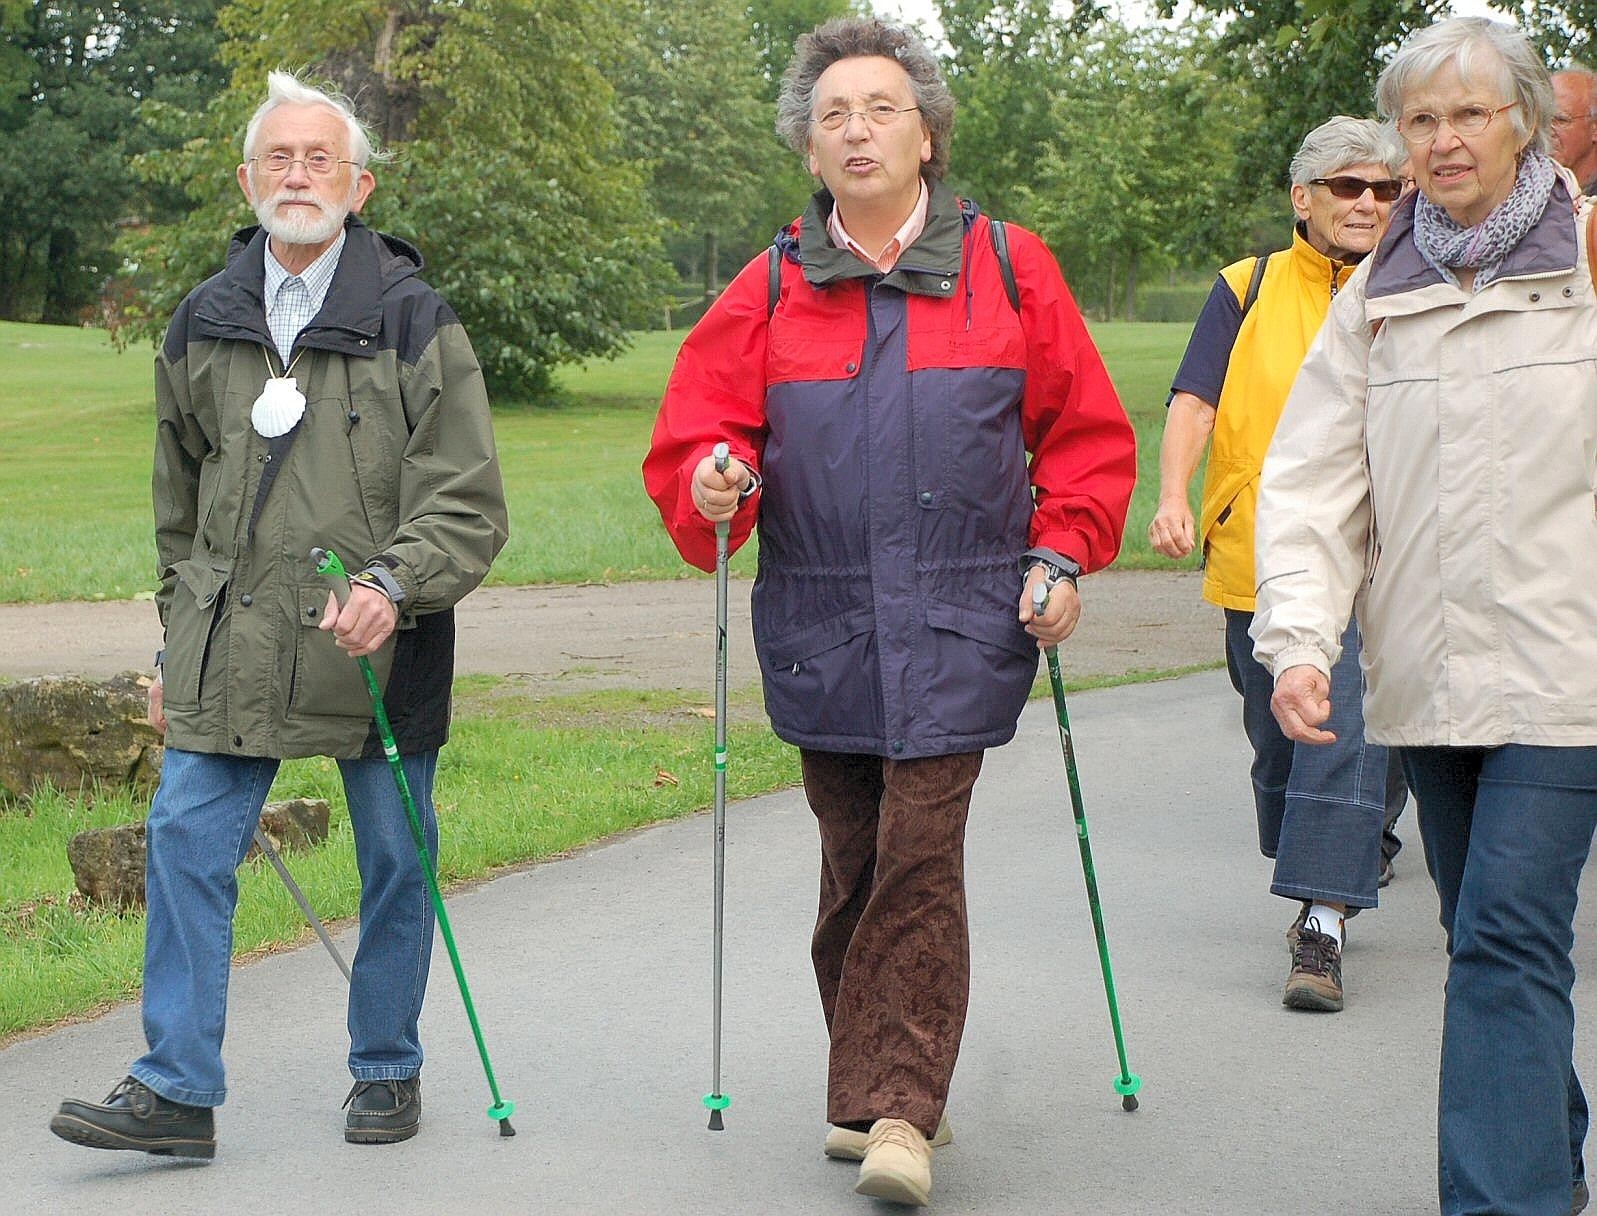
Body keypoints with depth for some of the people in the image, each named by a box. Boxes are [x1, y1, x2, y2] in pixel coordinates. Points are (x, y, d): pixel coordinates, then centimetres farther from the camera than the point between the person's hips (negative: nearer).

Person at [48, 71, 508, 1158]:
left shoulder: (415, 321, -3)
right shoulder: (203, 326, 11)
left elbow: (469, 505, -7)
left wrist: (392, 587, -24)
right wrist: (179, 642, 21)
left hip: (382, 650, -3)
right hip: (231, 649, 3)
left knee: (396, 859, 7)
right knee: (186, 842, -4)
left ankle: (387, 1071, 24)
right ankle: (178, 1089, 1)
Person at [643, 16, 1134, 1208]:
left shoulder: (1007, 267, 5)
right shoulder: (771, 290, 7)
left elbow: (1086, 432, 9)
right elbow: (695, 432, 7)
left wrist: (1062, 553, -2)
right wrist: (710, 486, -15)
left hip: (959, 625, -2)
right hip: (821, 629, 2)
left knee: (920, 855, -11)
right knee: (852, 867, 9)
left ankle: (895, 1109, -7)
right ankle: (882, 1090, 23)